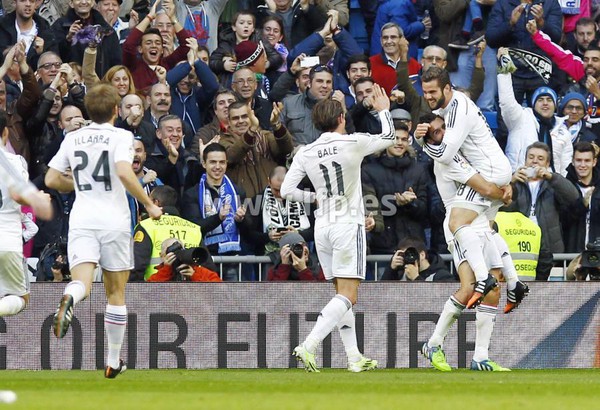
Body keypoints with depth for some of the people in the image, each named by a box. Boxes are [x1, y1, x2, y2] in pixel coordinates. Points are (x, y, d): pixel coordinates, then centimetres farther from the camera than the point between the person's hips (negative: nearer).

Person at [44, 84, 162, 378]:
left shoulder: (72, 139, 9)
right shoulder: (120, 137, -4)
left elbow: (51, 179, 10)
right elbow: (124, 173, -20)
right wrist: (149, 205, -9)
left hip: (81, 220, 2)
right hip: (114, 221, -2)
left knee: (82, 282, -12)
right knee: (116, 292, 11)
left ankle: (69, 299, -51)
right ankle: (113, 362, 16)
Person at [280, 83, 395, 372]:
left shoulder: (305, 154, 2)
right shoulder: (353, 143, -7)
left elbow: (287, 190, 1)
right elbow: (388, 137, 9)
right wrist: (383, 110, 26)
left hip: (322, 228, 5)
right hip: (349, 226, -5)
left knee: (343, 293, 15)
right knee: (347, 296, -9)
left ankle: (355, 357, 13)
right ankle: (309, 346, -26)